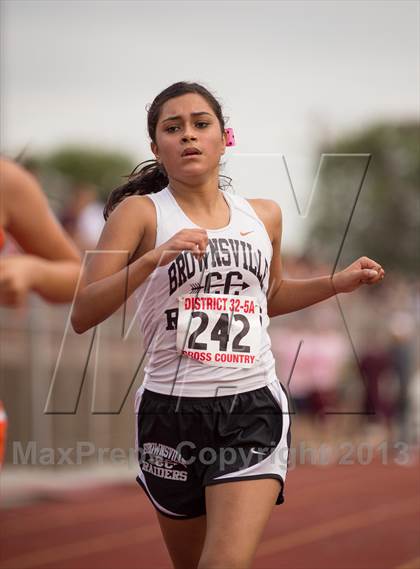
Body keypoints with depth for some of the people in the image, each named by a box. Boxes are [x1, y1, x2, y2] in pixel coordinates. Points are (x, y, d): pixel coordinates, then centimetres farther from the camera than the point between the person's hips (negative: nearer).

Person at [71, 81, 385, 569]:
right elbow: (82, 315, -11)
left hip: (254, 407, 1)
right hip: (172, 411, -1)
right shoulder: (140, 211, -2)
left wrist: (338, 282, 15)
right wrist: (152, 259, -23)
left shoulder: (265, 215, 10)